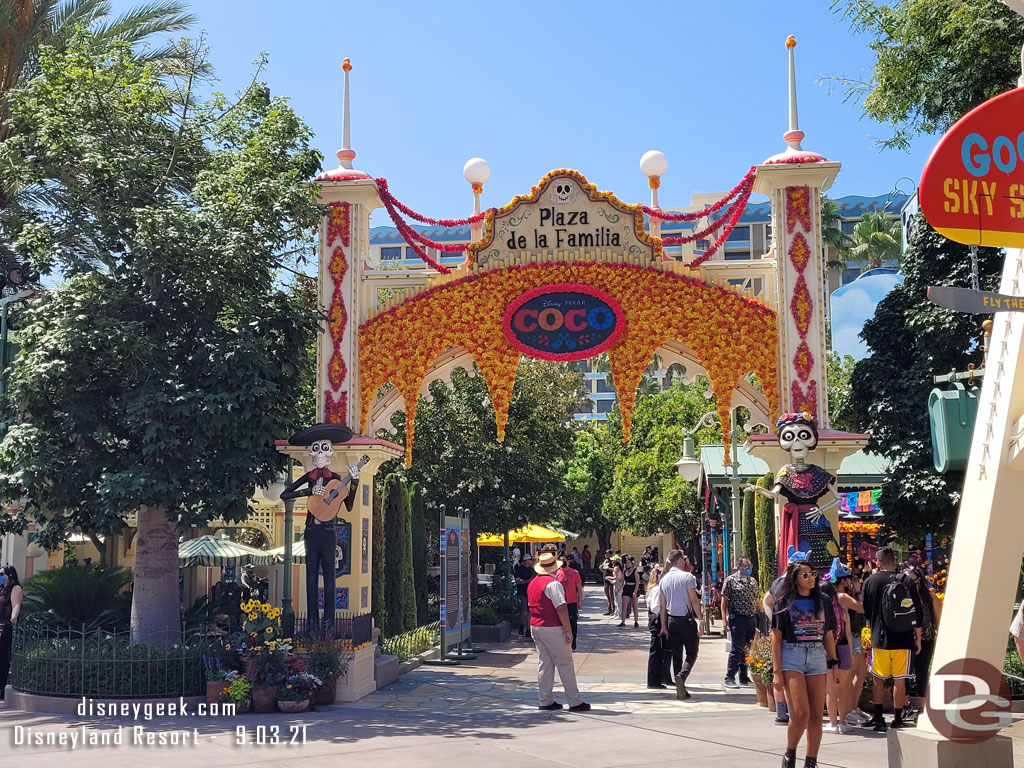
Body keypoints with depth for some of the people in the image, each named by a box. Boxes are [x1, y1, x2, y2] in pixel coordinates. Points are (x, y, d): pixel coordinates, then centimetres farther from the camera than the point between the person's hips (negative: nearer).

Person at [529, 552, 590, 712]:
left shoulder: (532, 583, 11)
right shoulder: (553, 583, -15)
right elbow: (561, 609, -20)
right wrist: (568, 630, -15)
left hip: (535, 626, 8)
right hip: (552, 628, -8)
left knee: (544, 664, 10)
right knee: (565, 663, -1)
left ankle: (545, 701, 11)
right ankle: (575, 702, 1)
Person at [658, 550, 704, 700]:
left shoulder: (663, 579, 7)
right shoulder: (687, 576, -9)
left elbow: (662, 605, 7)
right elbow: (694, 600, -13)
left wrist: (664, 626, 9)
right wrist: (700, 620, -8)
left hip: (671, 620, 5)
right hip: (687, 620, -5)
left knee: (676, 655, 9)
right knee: (692, 653, 3)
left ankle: (680, 690, 9)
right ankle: (681, 676, -24)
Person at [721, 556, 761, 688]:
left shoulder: (753, 581, 15)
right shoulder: (731, 581, -2)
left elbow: (757, 600, 20)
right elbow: (724, 601, -3)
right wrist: (724, 619, -10)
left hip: (752, 619, 6)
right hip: (738, 619, -6)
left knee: (749, 649, 9)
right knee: (737, 649, -7)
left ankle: (744, 678, 18)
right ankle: (729, 678, -1)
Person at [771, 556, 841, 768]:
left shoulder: (821, 602, 11)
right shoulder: (784, 603, 0)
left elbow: (828, 635, 15)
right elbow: (776, 638, -2)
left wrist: (834, 663, 9)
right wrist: (777, 671, -7)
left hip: (817, 657, 4)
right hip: (791, 657, -4)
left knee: (816, 715, 3)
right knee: (801, 713, -13)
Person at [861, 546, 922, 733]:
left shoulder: (870, 581, -3)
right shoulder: (906, 581, -1)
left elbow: (865, 612, 5)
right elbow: (917, 612, 3)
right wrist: (918, 638, 12)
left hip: (880, 639, -1)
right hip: (904, 640, 1)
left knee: (878, 679, 11)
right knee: (900, 680, 6)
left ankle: (878, 719, 11)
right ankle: (897, 719, 9)